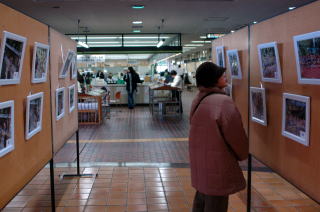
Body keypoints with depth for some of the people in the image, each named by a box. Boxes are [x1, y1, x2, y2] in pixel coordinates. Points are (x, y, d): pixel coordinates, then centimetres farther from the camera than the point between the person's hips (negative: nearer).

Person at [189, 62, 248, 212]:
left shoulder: (199, 99, 5)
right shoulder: (223, 102, -22)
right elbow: (236, 136, -15)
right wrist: (243, 155, 5)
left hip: (200, 162, 9)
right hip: (217, 165, -9)